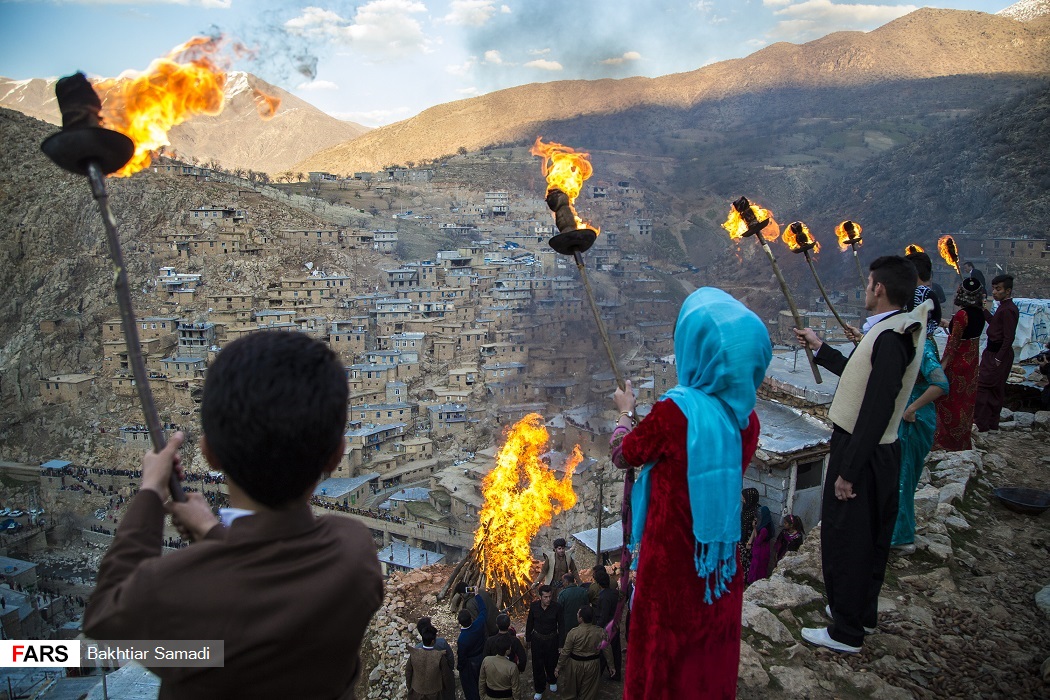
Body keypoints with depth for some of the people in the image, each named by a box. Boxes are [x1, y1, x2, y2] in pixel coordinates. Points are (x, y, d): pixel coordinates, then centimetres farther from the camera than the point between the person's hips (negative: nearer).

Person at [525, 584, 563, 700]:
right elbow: (529, 623, 1)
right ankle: (539, 690, 30)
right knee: (537, 665, 9)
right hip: (537, 639, 1)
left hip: (552, 639, -1)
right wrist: (528, 639, 8)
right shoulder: (534, 606, -14)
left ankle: (552, 681, 48)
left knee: (552, 662, 16)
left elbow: (561, 625, -8)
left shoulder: (557, 607, -20)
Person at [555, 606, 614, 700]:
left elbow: (565, 652, -15)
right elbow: (606, 650, -6)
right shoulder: (600, 632, -15)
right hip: (592, 665, 2)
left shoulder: (573, 632, -23)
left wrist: (558, 667, -2)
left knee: (571, 688, 24)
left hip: (575, 664, -2)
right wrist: (610, 666, 9)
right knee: (589, 692, 22)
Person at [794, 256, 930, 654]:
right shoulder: (895, 332, 8)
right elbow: (861, 377, 22)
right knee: (870, 537, 21)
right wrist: (820, 348, 29)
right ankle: (863, 612, 38)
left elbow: (876, 411, -27)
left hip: (861, 453, -10)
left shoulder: (890, 338, -24)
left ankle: (846, 632, 16)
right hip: (878, 453, 10)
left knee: (845, 539, 2)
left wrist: (848, 471, -23)